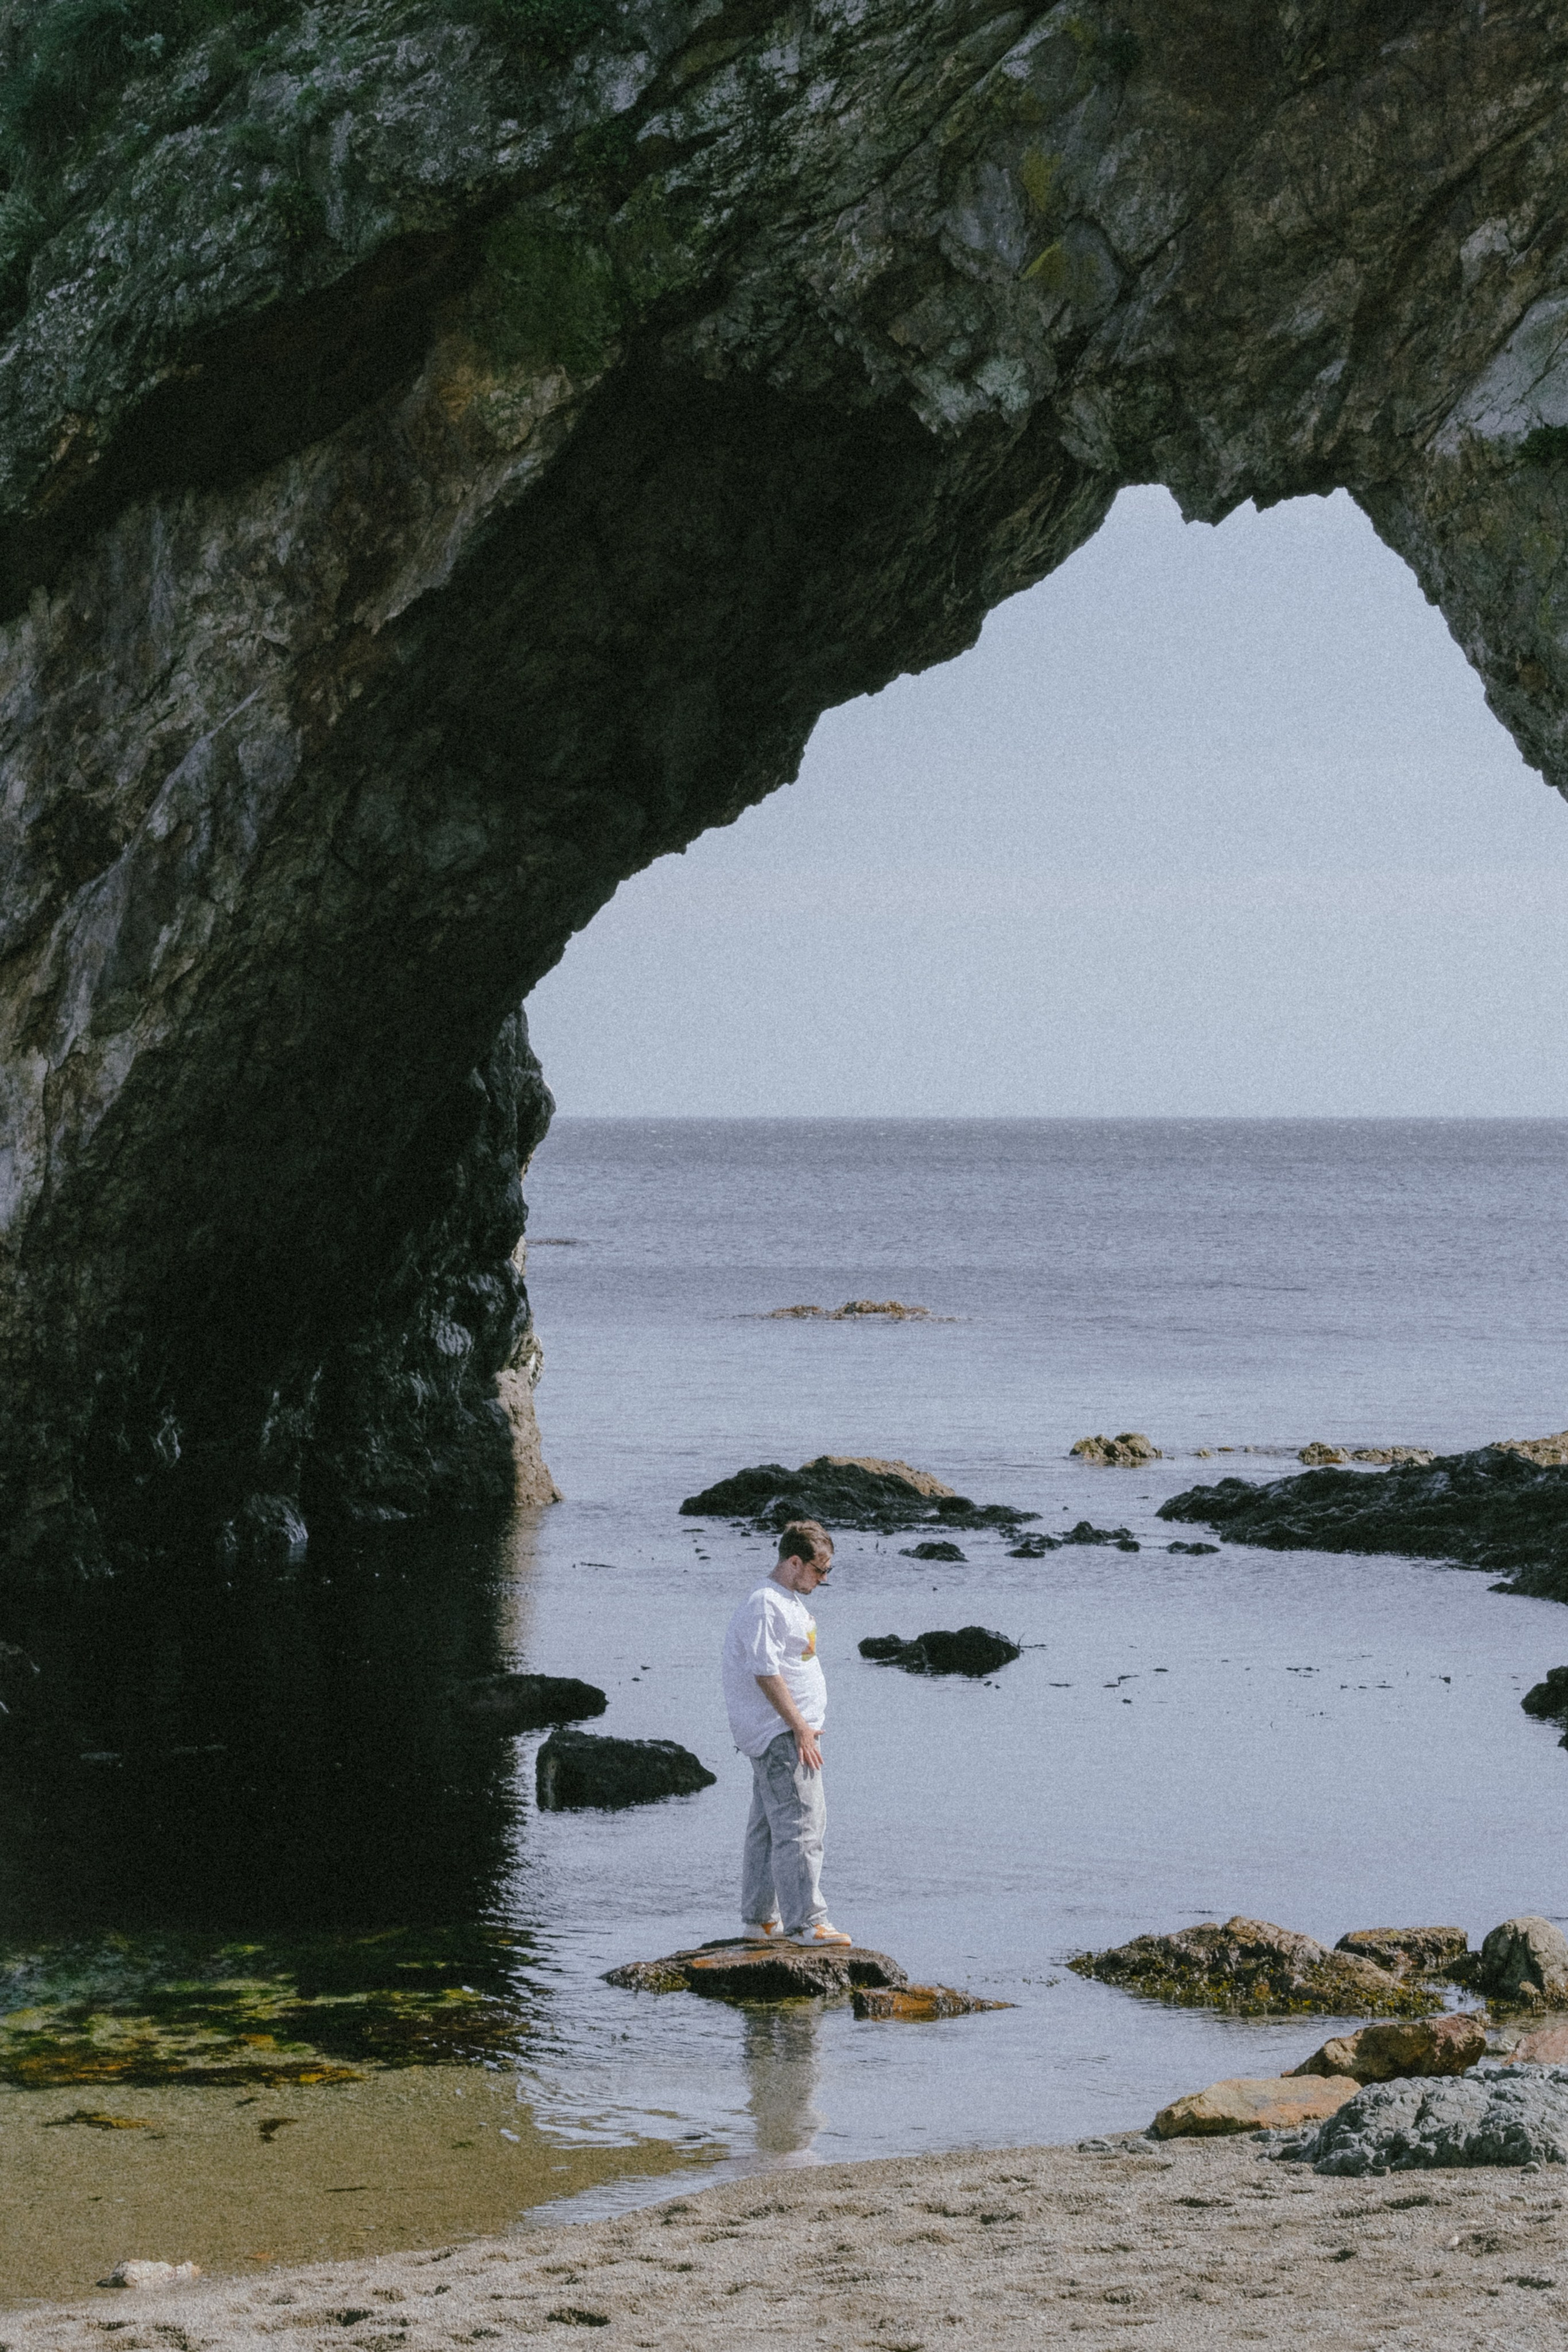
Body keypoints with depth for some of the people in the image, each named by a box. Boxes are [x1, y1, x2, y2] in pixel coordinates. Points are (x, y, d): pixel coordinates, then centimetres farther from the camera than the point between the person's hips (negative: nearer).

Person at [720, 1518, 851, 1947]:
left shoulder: (791, 1601, 17)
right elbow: (766, 1672, -21)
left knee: (769, 1827, 14)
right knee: (800, 1825, -12)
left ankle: (760, 1920, 20)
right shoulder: (765, 1605, -17)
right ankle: (805, 1922, -12)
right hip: (780, 1734, -11)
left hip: (793, 1731, 11)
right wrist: (800, 1727, -20)